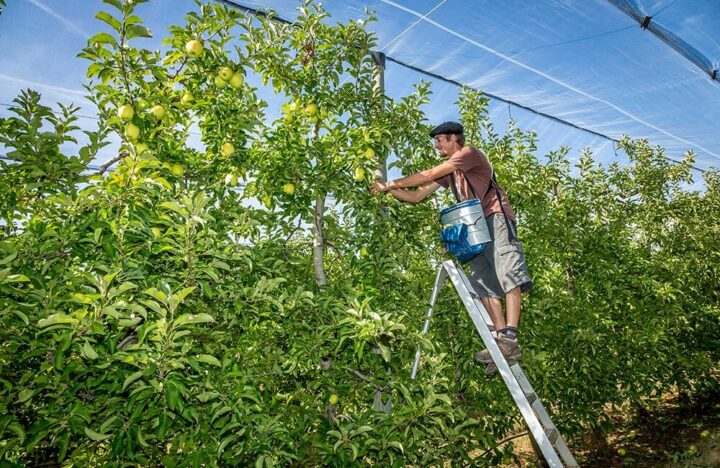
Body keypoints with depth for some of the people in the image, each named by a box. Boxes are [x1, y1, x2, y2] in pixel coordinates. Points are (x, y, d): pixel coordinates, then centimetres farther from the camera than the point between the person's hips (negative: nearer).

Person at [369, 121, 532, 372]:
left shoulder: (470, 153, -1)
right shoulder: (447, 172, 22)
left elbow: (427, 175, -10)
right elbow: (415, 196, 19)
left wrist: (391, 183, -5)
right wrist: (388, 189, 7)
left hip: (496, 218, -8)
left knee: (508, 276, -17)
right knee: (485, 285, -2)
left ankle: (510, 340, -24)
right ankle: (502, 339, -5)